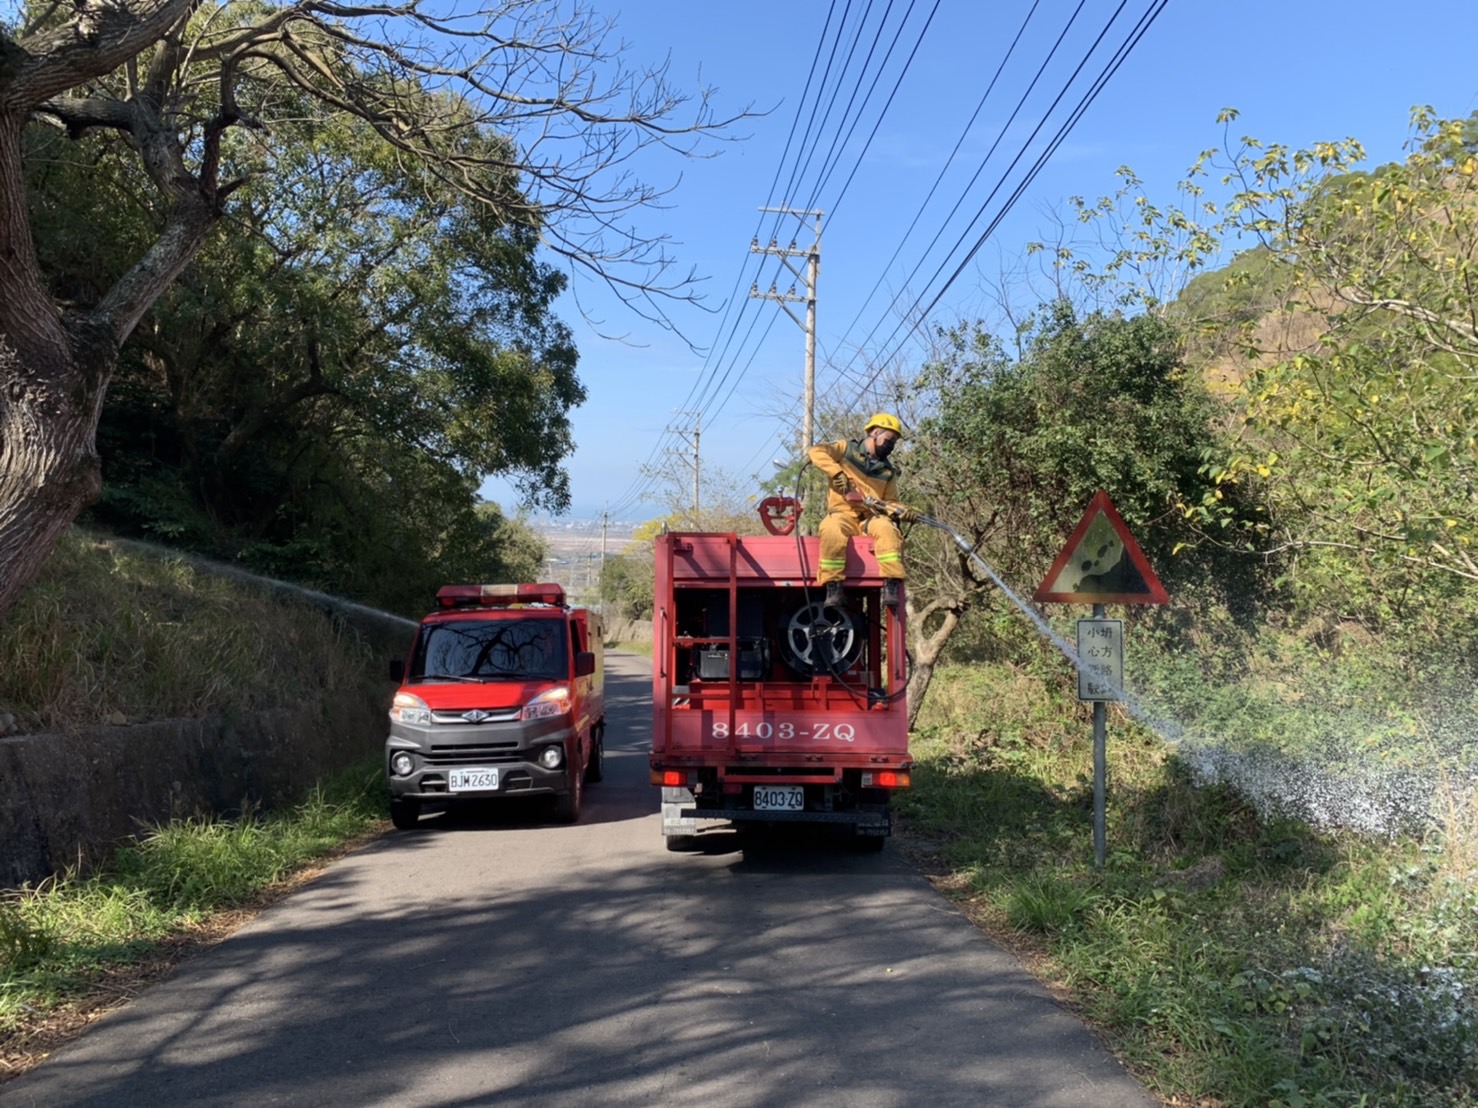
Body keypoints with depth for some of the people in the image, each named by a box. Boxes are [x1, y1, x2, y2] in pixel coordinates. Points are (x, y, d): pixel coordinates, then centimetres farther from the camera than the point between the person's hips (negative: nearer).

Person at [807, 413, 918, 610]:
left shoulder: (888, 471, 21)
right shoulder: (847, 449, 9)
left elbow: (890, 502, 19)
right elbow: (817, 451, -3)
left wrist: (901, 511, -4)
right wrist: (837, 473, -15)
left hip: (871, 517, 3)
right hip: (842, 513, -3)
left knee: (887, 528, -33)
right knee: (832, 531, -38)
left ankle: (891, 586, -36)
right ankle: (833, 587, -32)